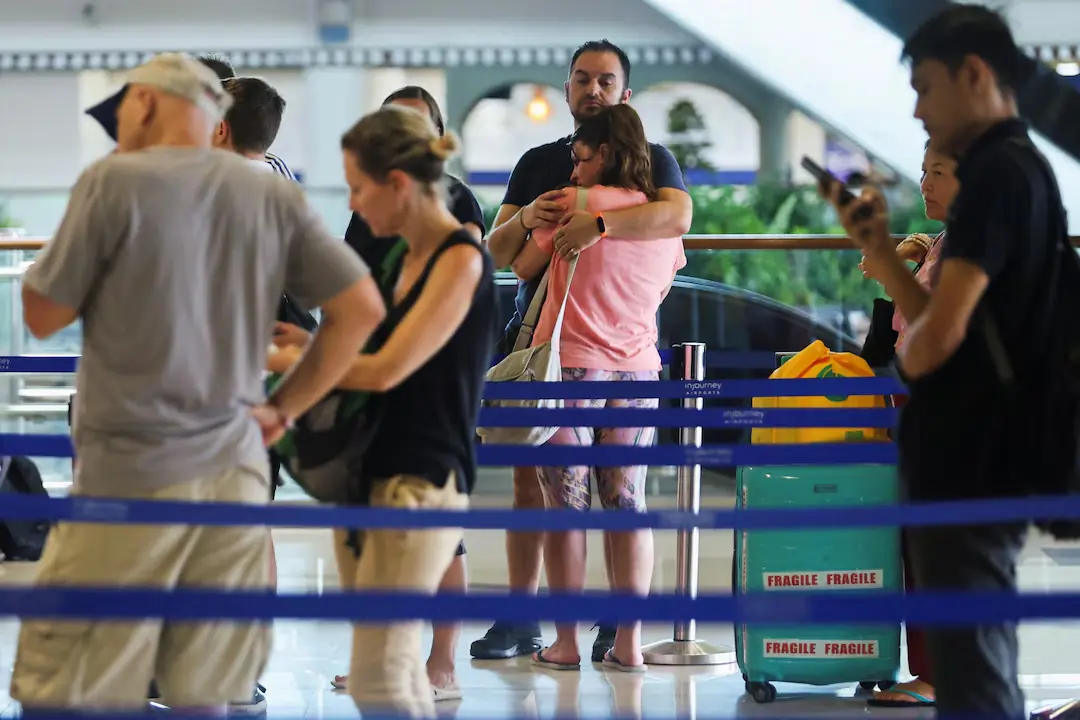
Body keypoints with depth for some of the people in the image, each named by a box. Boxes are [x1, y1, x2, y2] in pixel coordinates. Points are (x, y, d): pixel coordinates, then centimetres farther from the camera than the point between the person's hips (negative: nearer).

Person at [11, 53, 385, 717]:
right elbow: (363, 308, 6)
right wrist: (282, 409, 11)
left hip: (131, 475, -5)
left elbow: (44, 316, -1)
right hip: (235, 473, 5)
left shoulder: (114, 182, -7)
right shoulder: (275, 196, 6)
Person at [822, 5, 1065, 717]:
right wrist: (877, 245, 10)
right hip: (984, 462, 10)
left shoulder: (998, 173, -16)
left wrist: (905, 353, -2)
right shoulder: (1016, 170, 15)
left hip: (970, 470, -10)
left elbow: (939, 334, -24)